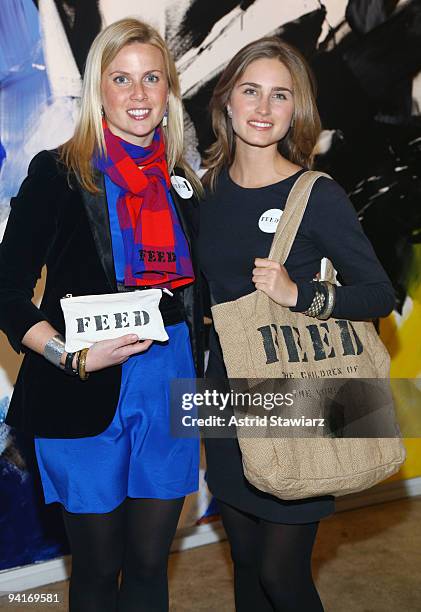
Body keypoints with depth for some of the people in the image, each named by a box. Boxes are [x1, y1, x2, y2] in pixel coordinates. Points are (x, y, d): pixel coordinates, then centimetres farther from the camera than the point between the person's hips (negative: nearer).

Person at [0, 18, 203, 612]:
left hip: (170, 394, 4)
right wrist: (74, 356, -21)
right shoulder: (58, 173, -6)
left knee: (150, 562, 14)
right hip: (86, 400, -4)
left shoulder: (181, 182, 9)